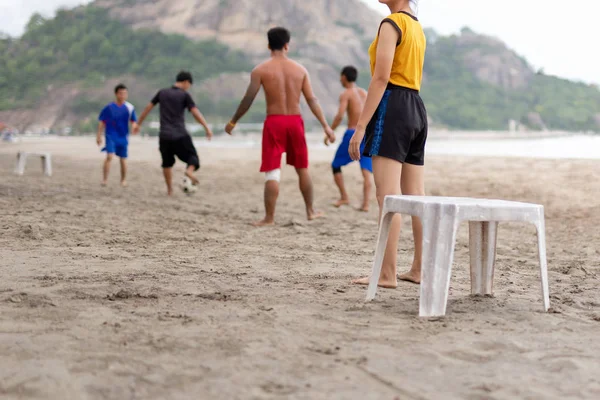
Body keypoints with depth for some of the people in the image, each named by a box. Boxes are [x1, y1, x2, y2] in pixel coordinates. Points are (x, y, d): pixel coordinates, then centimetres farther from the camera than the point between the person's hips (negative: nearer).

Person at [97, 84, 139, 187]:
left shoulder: (129, 108, 0)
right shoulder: (109, 107, -5)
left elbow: (134, 121, 7)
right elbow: (102, 122, 2)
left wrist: (134, 126, -17)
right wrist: (99, 136, 1)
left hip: (123, 137, 2)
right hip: (111, 136, -2)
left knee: (123, 159, 10)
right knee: (109, 156, -18)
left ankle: (124, 180, 27)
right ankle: (105, 179, -13)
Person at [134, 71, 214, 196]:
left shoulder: (162, 93, 11)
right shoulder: (184, 95, -2)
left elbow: (148, 108, 16)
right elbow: (196, 113, -10)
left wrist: (139, 123, 26)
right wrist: (207, 128, -10)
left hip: (164, 136, 4)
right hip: (180, 136, -4)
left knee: (167, 163, 15)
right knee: (192, 157, 5)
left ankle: (169, 190, 12)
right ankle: (190, 170, -27)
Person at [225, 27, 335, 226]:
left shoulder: (260, 70, -4)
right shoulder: (300, 69, 4)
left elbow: (248, 99, -5)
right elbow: (312, 100, 1)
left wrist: (232, 122, 6)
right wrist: (325, 126, 2)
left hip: (274, 122, -3)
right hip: (295, 120, 3)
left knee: (272, 173, -1)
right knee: (302, 169, 18)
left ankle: (269, 217, -2)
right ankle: (310, 211, 27)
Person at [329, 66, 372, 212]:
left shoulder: (346, 94, -2)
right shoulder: (364, 93, 16)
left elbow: (340, 116, -15)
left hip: (352, 133, -5)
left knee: (336, 165, 13)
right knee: (366, 171, 0)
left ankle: (344, 197, 6)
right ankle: (366, 203, -10)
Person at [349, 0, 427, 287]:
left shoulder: (392, 23, -9)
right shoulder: (416, 26, 19)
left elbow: (381, 78, -16)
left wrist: (361, 126, -17)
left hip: (392, 107, -9)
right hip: (416, 109, 9)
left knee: (388, 197, -10)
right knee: (416, 196, 9)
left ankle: (387, 274, -11)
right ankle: (420, 269, 14)